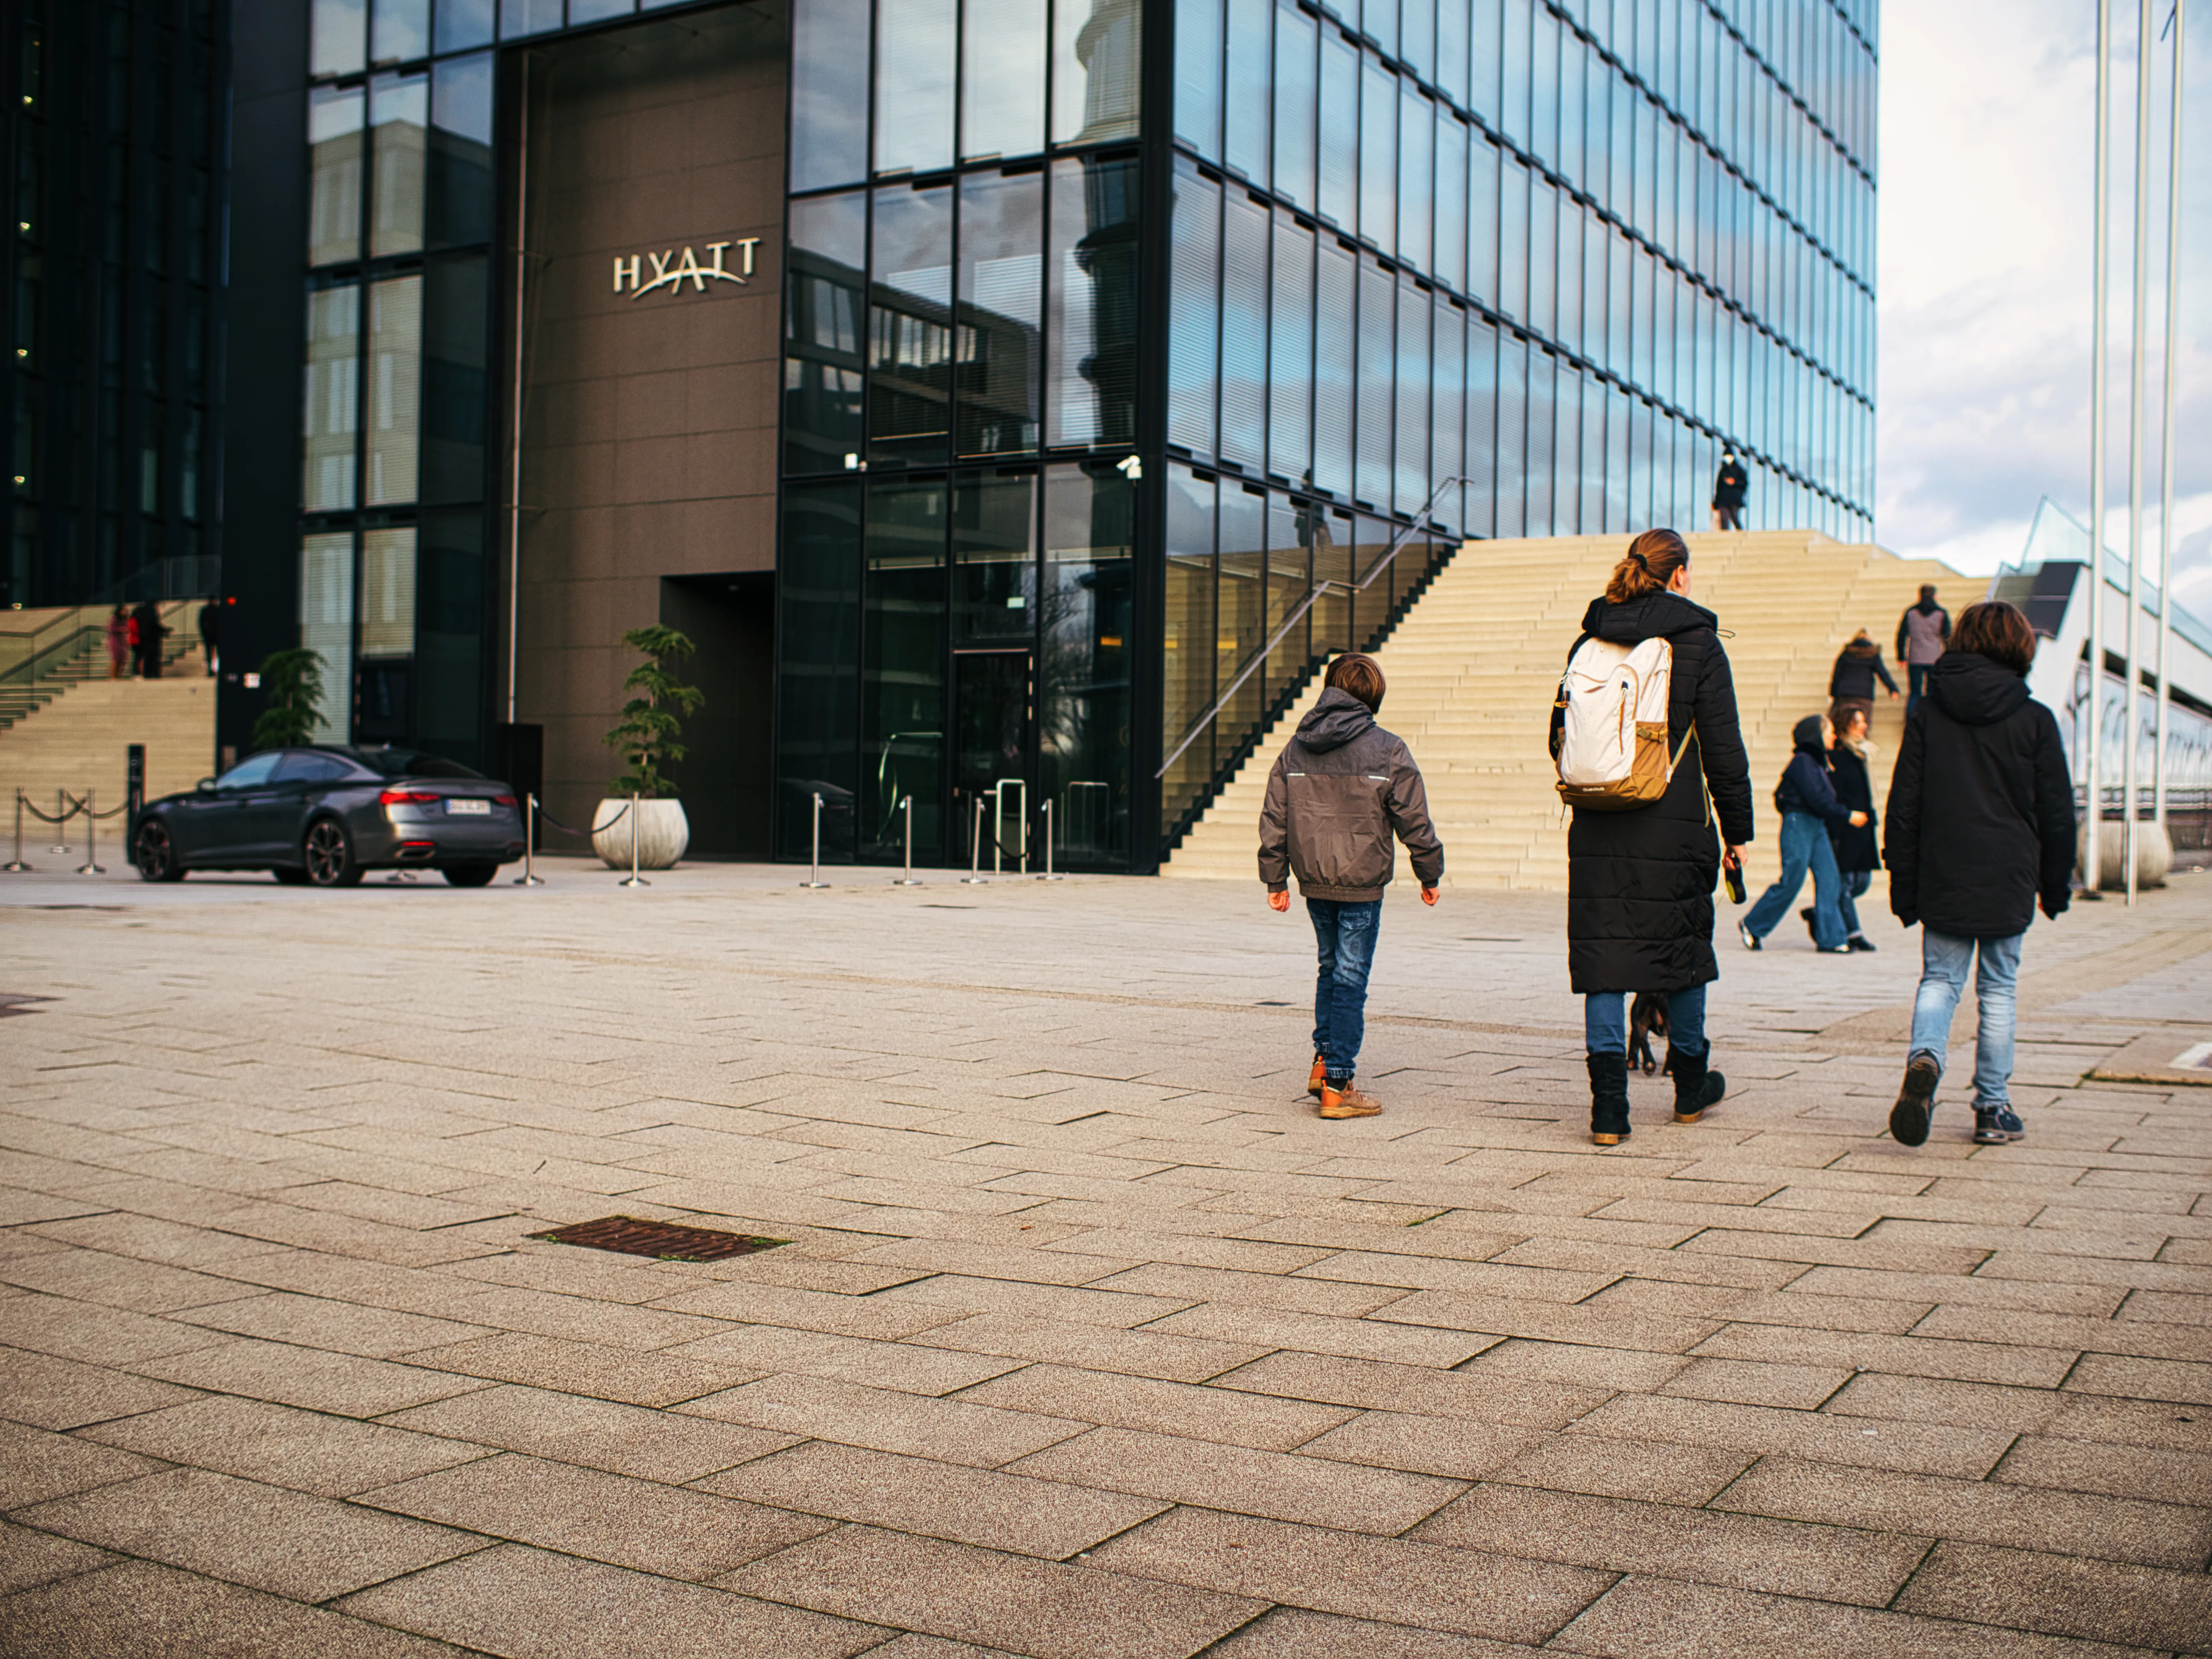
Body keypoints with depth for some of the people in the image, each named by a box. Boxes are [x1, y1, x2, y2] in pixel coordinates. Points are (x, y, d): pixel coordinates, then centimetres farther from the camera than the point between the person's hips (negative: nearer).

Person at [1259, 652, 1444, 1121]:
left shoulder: (1295, 749, 5)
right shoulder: (1388, 751, -6)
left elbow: (1274, 820, 7)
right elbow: (1414, 821, -4)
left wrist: (1275, 879, 14)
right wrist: (1429, 874, 8)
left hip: (1314, 880, 4)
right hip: (1362, 882, -4)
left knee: (1332, 968, 22)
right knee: (1350, 978, 0)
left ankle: (1324, 1060, 17)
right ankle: (1337, 1086, 2)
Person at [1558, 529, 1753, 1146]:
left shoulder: (1590, 642, 8)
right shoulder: (1698, 643, -4)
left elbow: (1562, 732, 12)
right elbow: (1723, 747, -5)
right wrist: (1737, 829, 2)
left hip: (1597, 828, 3)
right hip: (1674, 826, -3)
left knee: (1603, 955, 2)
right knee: (1683, 950, 13)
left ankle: (1608, 1106, -3)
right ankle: (1692, 1085, 29)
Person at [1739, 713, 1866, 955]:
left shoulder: (1817, 761, 17)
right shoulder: (1803, 762, -13)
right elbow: (1817, 799, -18)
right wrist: (1848, 816, -13)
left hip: (1817, 826, 9)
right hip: (1799, 824, -9)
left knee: (1828, 879, 0)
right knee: (1791, 882, -6)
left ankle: (1829, 938, 1)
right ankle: (1752, 925, 8)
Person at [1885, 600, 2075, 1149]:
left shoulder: (1927, 713, 0)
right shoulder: (2035, 719, -4)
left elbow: (1904, 805, 2)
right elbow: (2057, 812, 1)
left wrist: (1904, 887, 8)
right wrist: (2055, 886, 12)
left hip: (1942, 881, 1)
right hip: (2008, 882, -1)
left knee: (1939, 980, 10)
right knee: (1998, 989, 9)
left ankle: (1924, 1057, -20)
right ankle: (1993, 1108, 13)